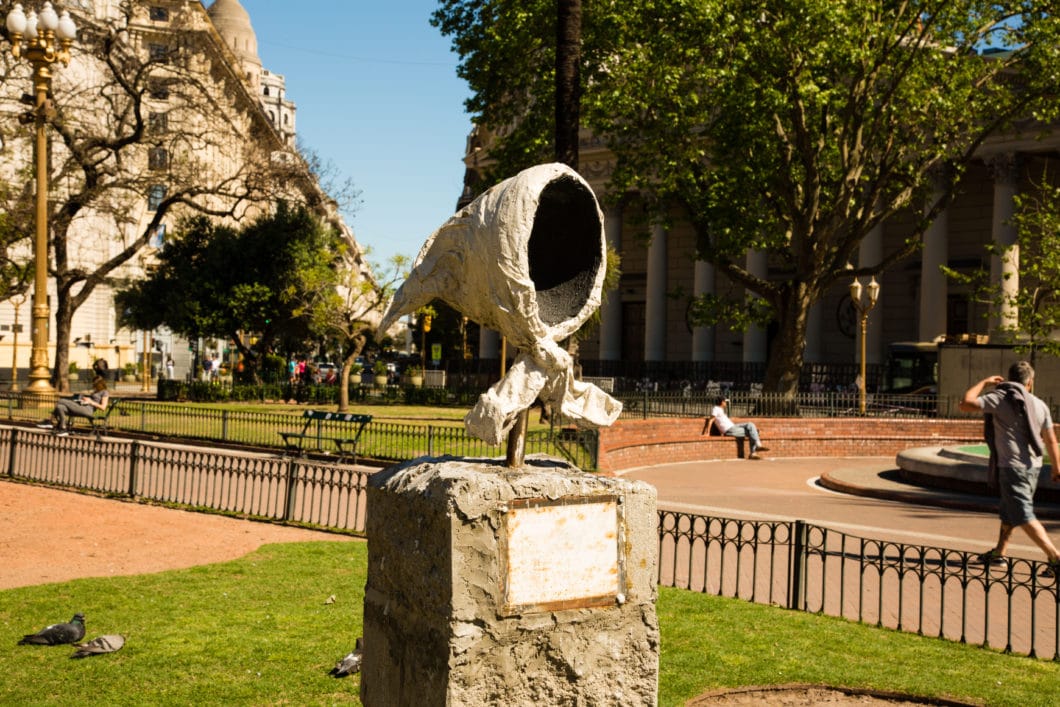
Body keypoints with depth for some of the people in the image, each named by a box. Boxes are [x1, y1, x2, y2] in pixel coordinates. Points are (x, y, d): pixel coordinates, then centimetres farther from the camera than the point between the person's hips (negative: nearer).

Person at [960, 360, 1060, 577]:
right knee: (1008, 510, 21)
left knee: (1023, 516, -7)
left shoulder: (1000, 397, -11)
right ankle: (999, 553, 31)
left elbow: (966, 404, -15)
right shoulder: (1040, 404, 5)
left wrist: (984, 382, 0)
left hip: (1013, 467, -7)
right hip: (1034, 466, 7)